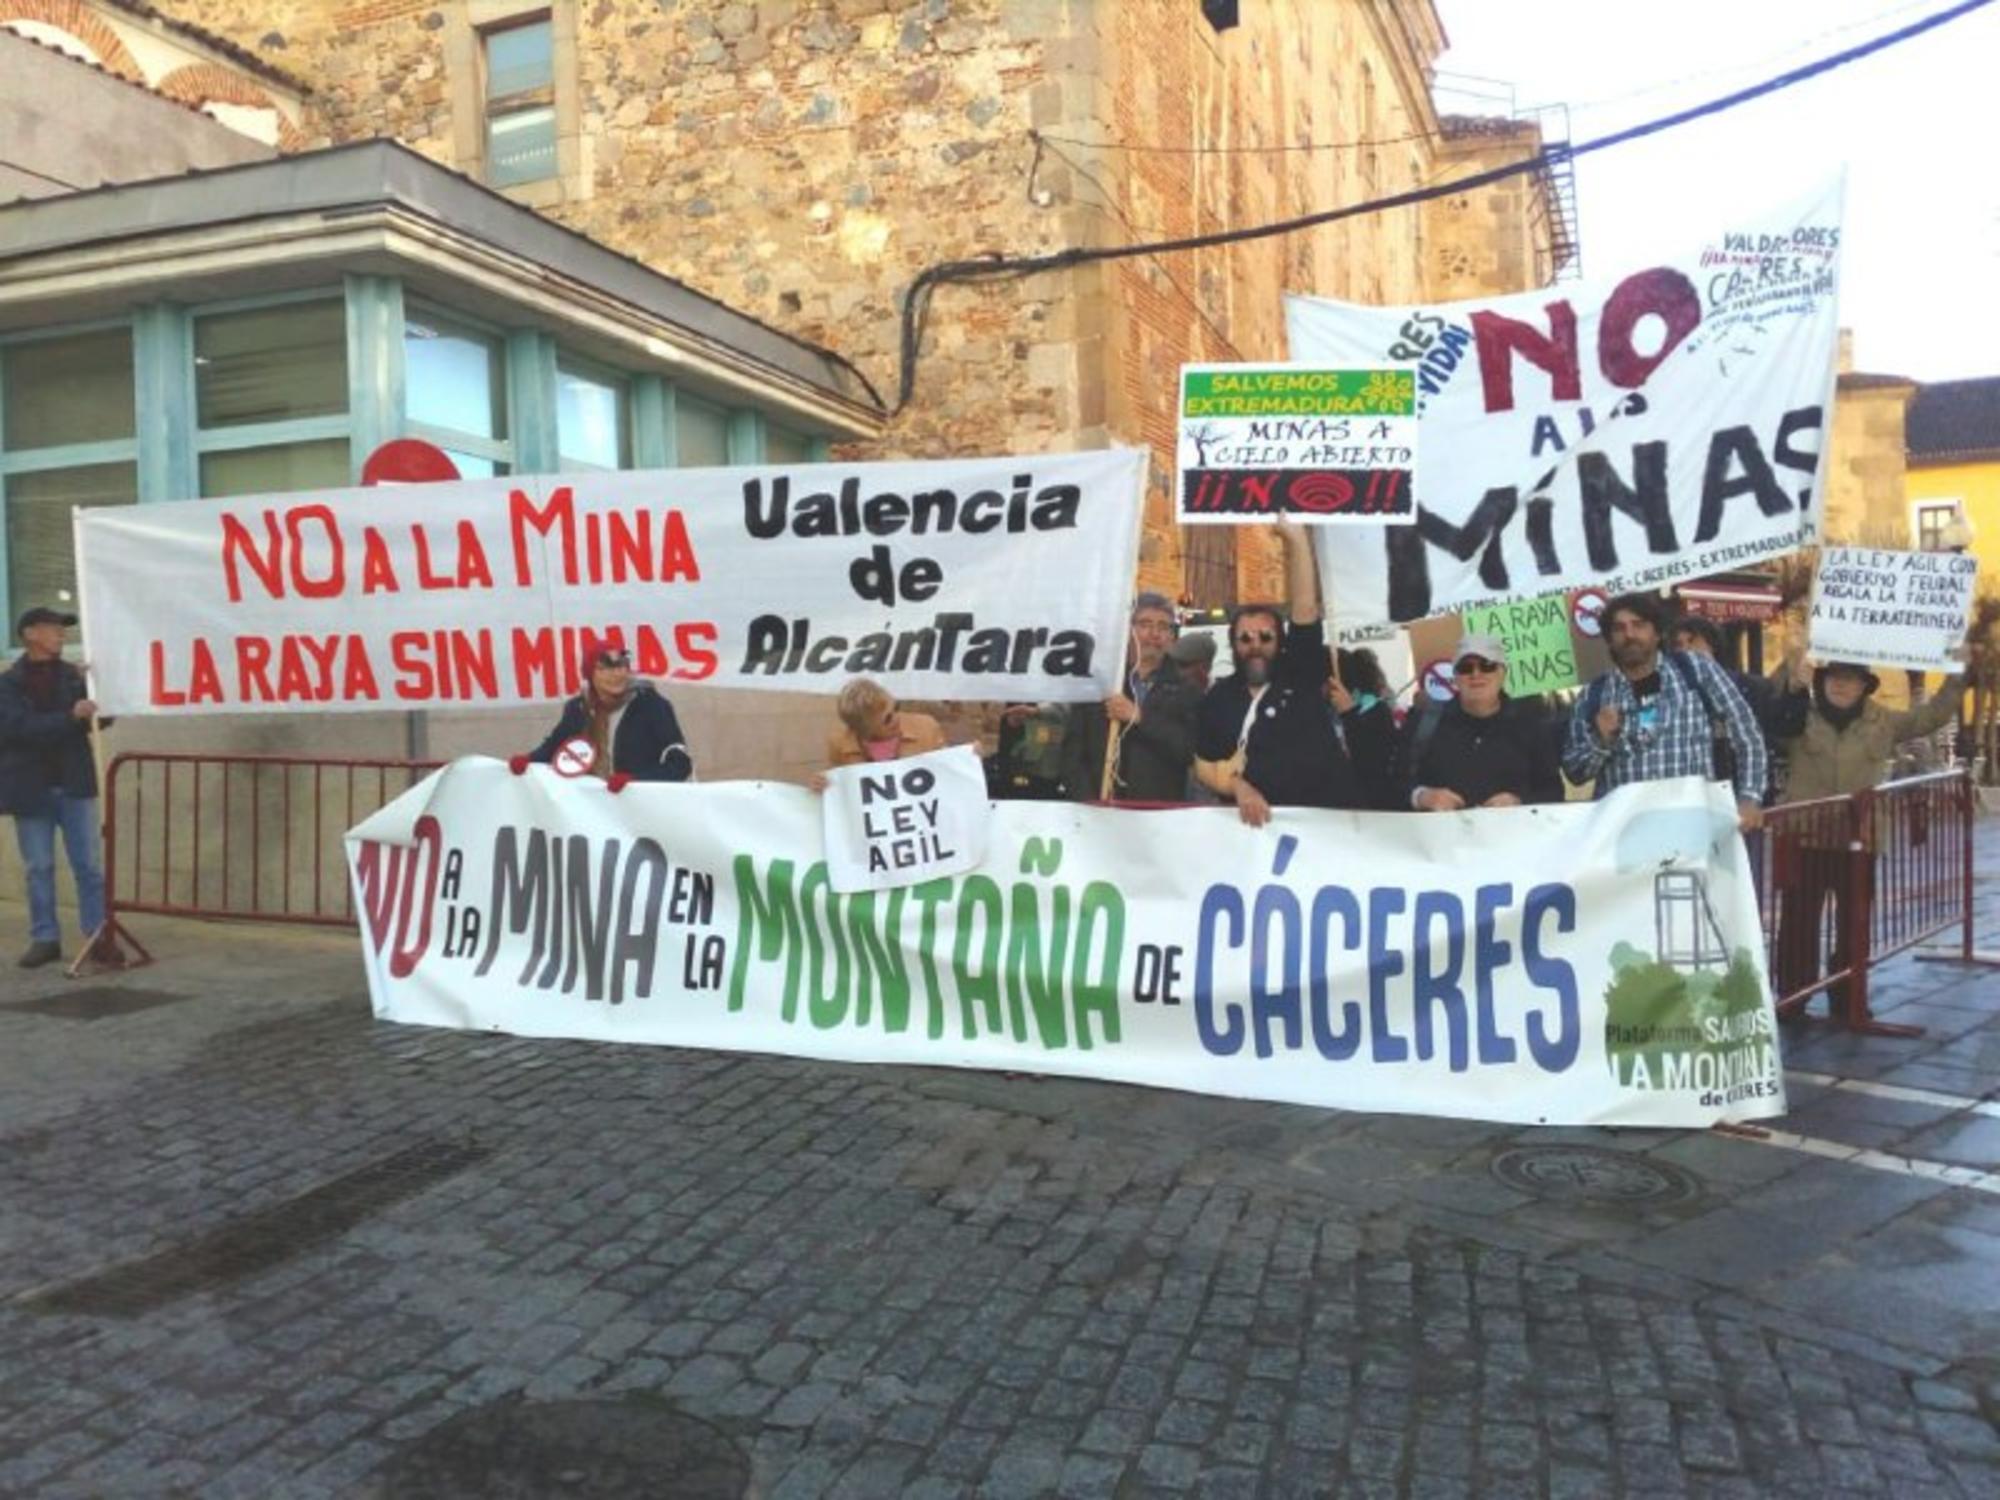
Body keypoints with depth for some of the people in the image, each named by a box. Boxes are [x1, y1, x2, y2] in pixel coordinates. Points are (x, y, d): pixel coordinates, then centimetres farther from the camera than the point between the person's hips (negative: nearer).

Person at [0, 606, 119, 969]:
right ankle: (45, 938, 15)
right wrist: (71, 716, -26)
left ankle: (99, 937, 5)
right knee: (38, 868, 7)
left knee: (88, 864, 2)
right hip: (31, 787, -2)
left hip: (74, 784, 2)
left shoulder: (72, 675, 7)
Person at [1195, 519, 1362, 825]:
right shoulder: (1219, 698, 10)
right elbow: (1206, 766, 10)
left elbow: (1305, 609, -4)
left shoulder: (1300, 675, 6)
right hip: (1260, 818, 1)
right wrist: (1239, 787, -9)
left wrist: (1295, 537, -10)